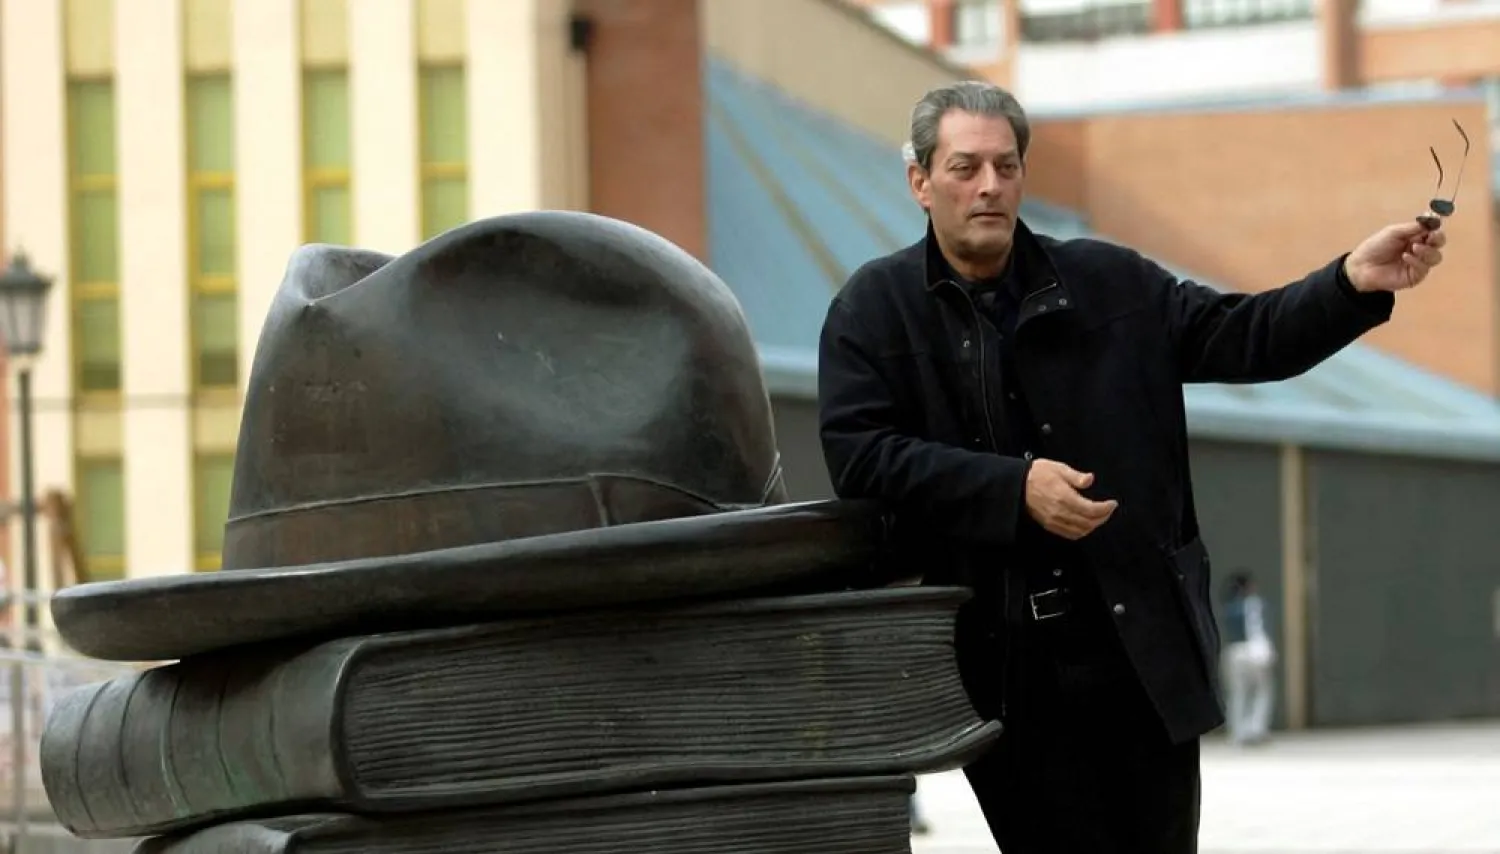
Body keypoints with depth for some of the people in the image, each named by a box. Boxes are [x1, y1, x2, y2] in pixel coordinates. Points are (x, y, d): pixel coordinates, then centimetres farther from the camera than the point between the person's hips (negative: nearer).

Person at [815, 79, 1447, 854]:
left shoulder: (1107, 284, 10)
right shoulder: (874, 310, 2)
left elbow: (1242, 337, 6)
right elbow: (860, 456, -9)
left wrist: (1354, 282, -11)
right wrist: (1015, 489, -18)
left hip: (1141, 641, 2)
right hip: (1003, 661, -2)